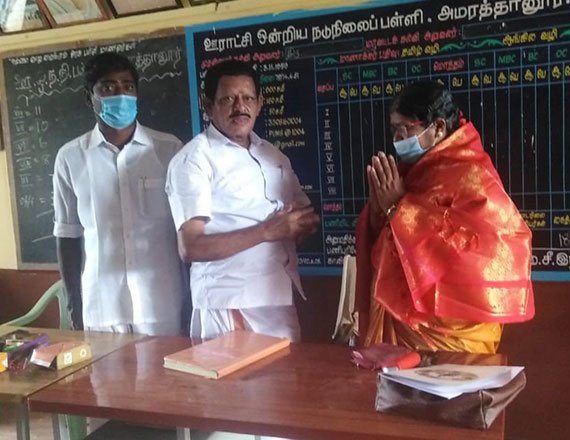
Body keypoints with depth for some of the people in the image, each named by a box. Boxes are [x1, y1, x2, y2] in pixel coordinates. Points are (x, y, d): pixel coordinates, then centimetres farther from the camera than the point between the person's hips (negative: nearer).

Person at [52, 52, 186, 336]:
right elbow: (68, 234, 8)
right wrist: (74, 303, 7)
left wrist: (194, 297, 3)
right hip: (100, 307, 1)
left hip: (162, 304, 0)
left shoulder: (169, 149, -3)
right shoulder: (70, 158, 0)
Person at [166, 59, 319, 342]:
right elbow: (190, 247, -16)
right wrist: (266, 231, -20)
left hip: (281, 301, 6)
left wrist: (302, 224, -5)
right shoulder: (192, 160, -8)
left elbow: (305, 217, 18)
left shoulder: (273, 156, 13)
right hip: (227, 307, -6)